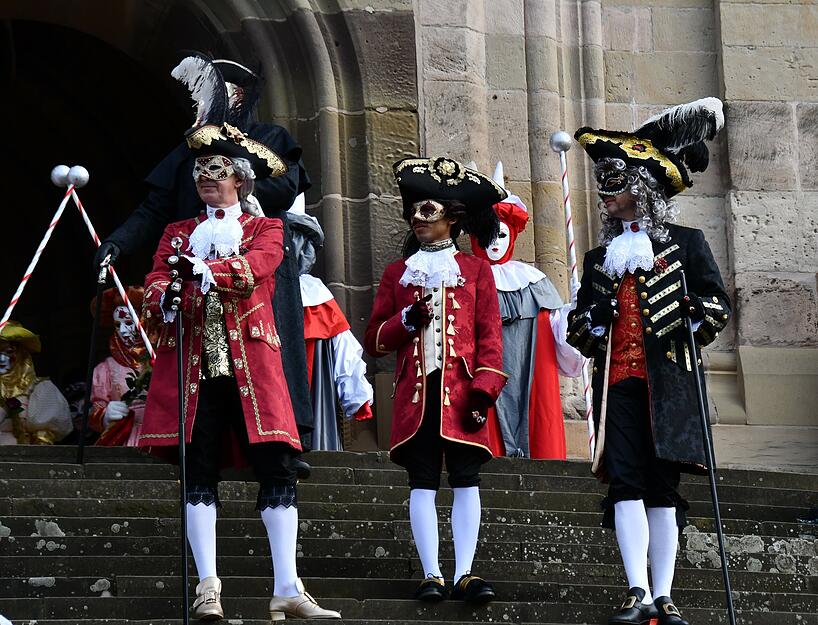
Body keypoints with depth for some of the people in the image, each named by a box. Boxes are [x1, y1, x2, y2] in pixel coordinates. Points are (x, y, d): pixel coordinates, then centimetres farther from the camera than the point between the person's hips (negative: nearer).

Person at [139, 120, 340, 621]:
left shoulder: (266, 230, 13)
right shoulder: (178, 234, 20)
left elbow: (255, 268, -10)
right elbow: (154, 288, 5)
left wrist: (202, 269, -29)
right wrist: (165, 298, -20)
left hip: (251, 366, -1)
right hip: (192, 367, 1)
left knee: (277, 468, -9)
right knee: (199, 472, -6)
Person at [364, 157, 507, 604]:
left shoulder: (476, 269, 11)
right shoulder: (397, 273, 16)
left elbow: (489, 336, 5)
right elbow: (374, 341, 13)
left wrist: (484, 388, -7)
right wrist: (408, 320, -6)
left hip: (460, 391, -1)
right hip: (415, 391, 1)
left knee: (466, 480, -7)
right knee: (422, 481, -4)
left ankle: (465, 574, -8)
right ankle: (431, 575, -5)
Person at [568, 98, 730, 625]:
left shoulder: (686, 244, 10)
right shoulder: (601, 258, 21)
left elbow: (719, 303, 7)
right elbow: (579, 327, 23)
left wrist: (697, 318, -15)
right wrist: (591, 322, 0)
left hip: (668, 381, -3)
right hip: (618, 382, 3)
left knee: (662, 484, -5)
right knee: (625, 481, -12)